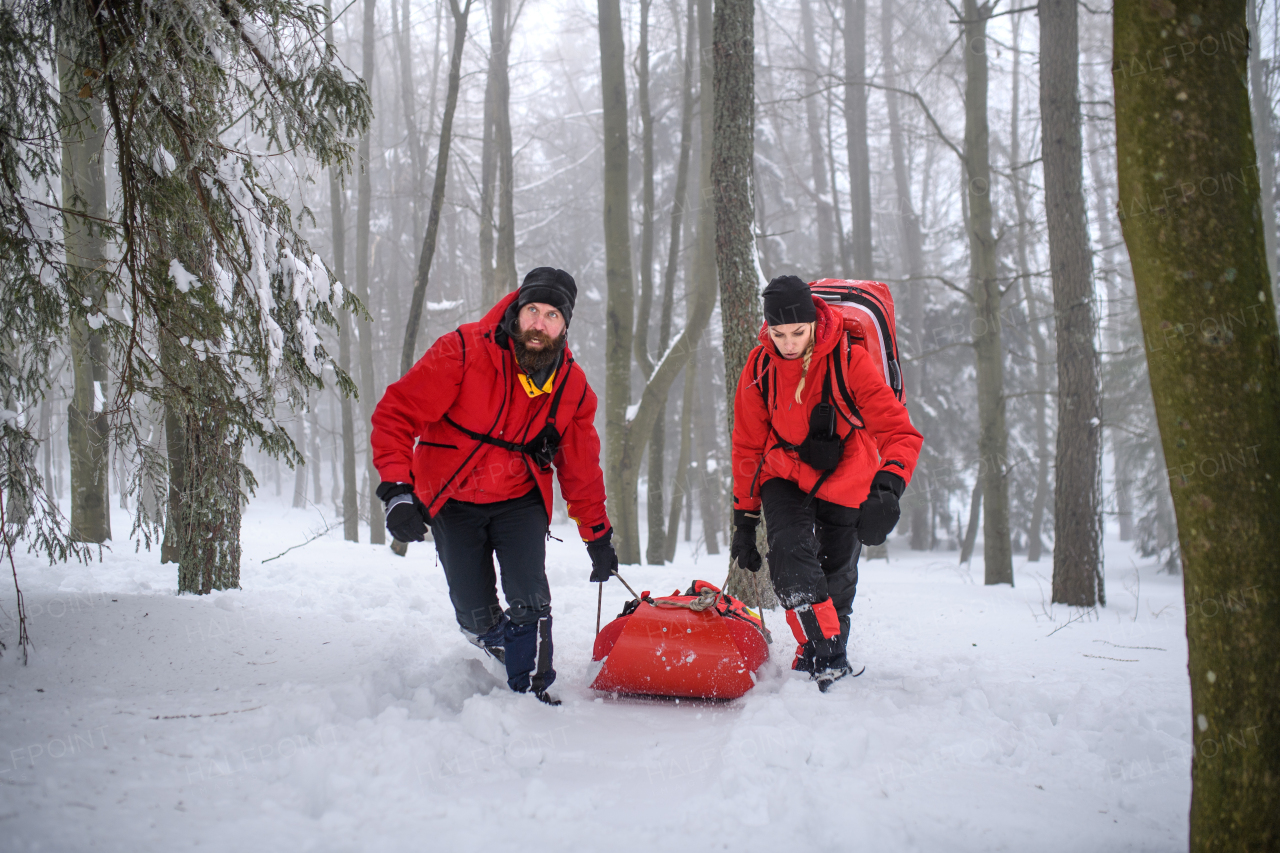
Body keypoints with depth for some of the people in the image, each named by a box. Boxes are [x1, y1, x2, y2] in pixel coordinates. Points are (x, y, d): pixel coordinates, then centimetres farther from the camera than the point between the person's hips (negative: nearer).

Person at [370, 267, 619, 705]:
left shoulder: (572, 385, -7)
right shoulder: (462, 352, -20)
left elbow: (581, 466, 8)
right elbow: (397, 414, -20)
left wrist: (598, 536, 12)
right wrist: (397, 490, -32)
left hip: (519, 500, 2)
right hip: (451, 500, -2)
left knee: (529, 598, -18)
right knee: (476, 615, -2)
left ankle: (531, 691, -1)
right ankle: (505, 645, 33)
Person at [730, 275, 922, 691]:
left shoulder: (850, 361, -23)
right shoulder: (759, 367, -14)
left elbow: (900, 431, -27)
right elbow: (747, 447, -2)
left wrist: (888, 486, -46)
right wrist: (744, 519, -2)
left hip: (846, 483, 0)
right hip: (785, 477, 1)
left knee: (836, 575, 11)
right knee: (790, 548, -26)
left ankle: (831, 652, 35)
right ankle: (820, 648, -20)